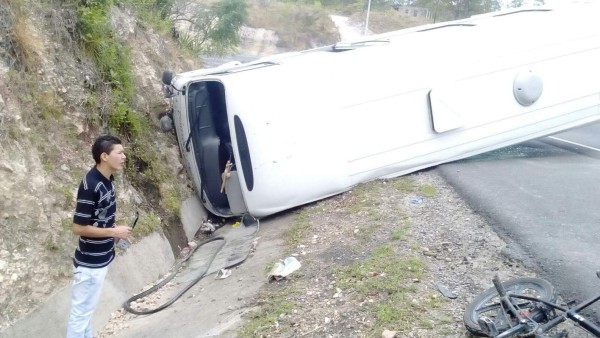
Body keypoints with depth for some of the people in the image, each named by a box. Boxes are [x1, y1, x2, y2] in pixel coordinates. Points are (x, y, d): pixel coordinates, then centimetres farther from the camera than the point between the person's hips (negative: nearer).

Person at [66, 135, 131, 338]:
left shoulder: (107, 180, 3)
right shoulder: (90, 186, -25)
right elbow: (79, 228, -23)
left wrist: (115, 232, 3)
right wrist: (113, 232, -17)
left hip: (101, 259, 9)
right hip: (89, 263, -9)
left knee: (87, 309, 22)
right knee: (81, 311, 5)